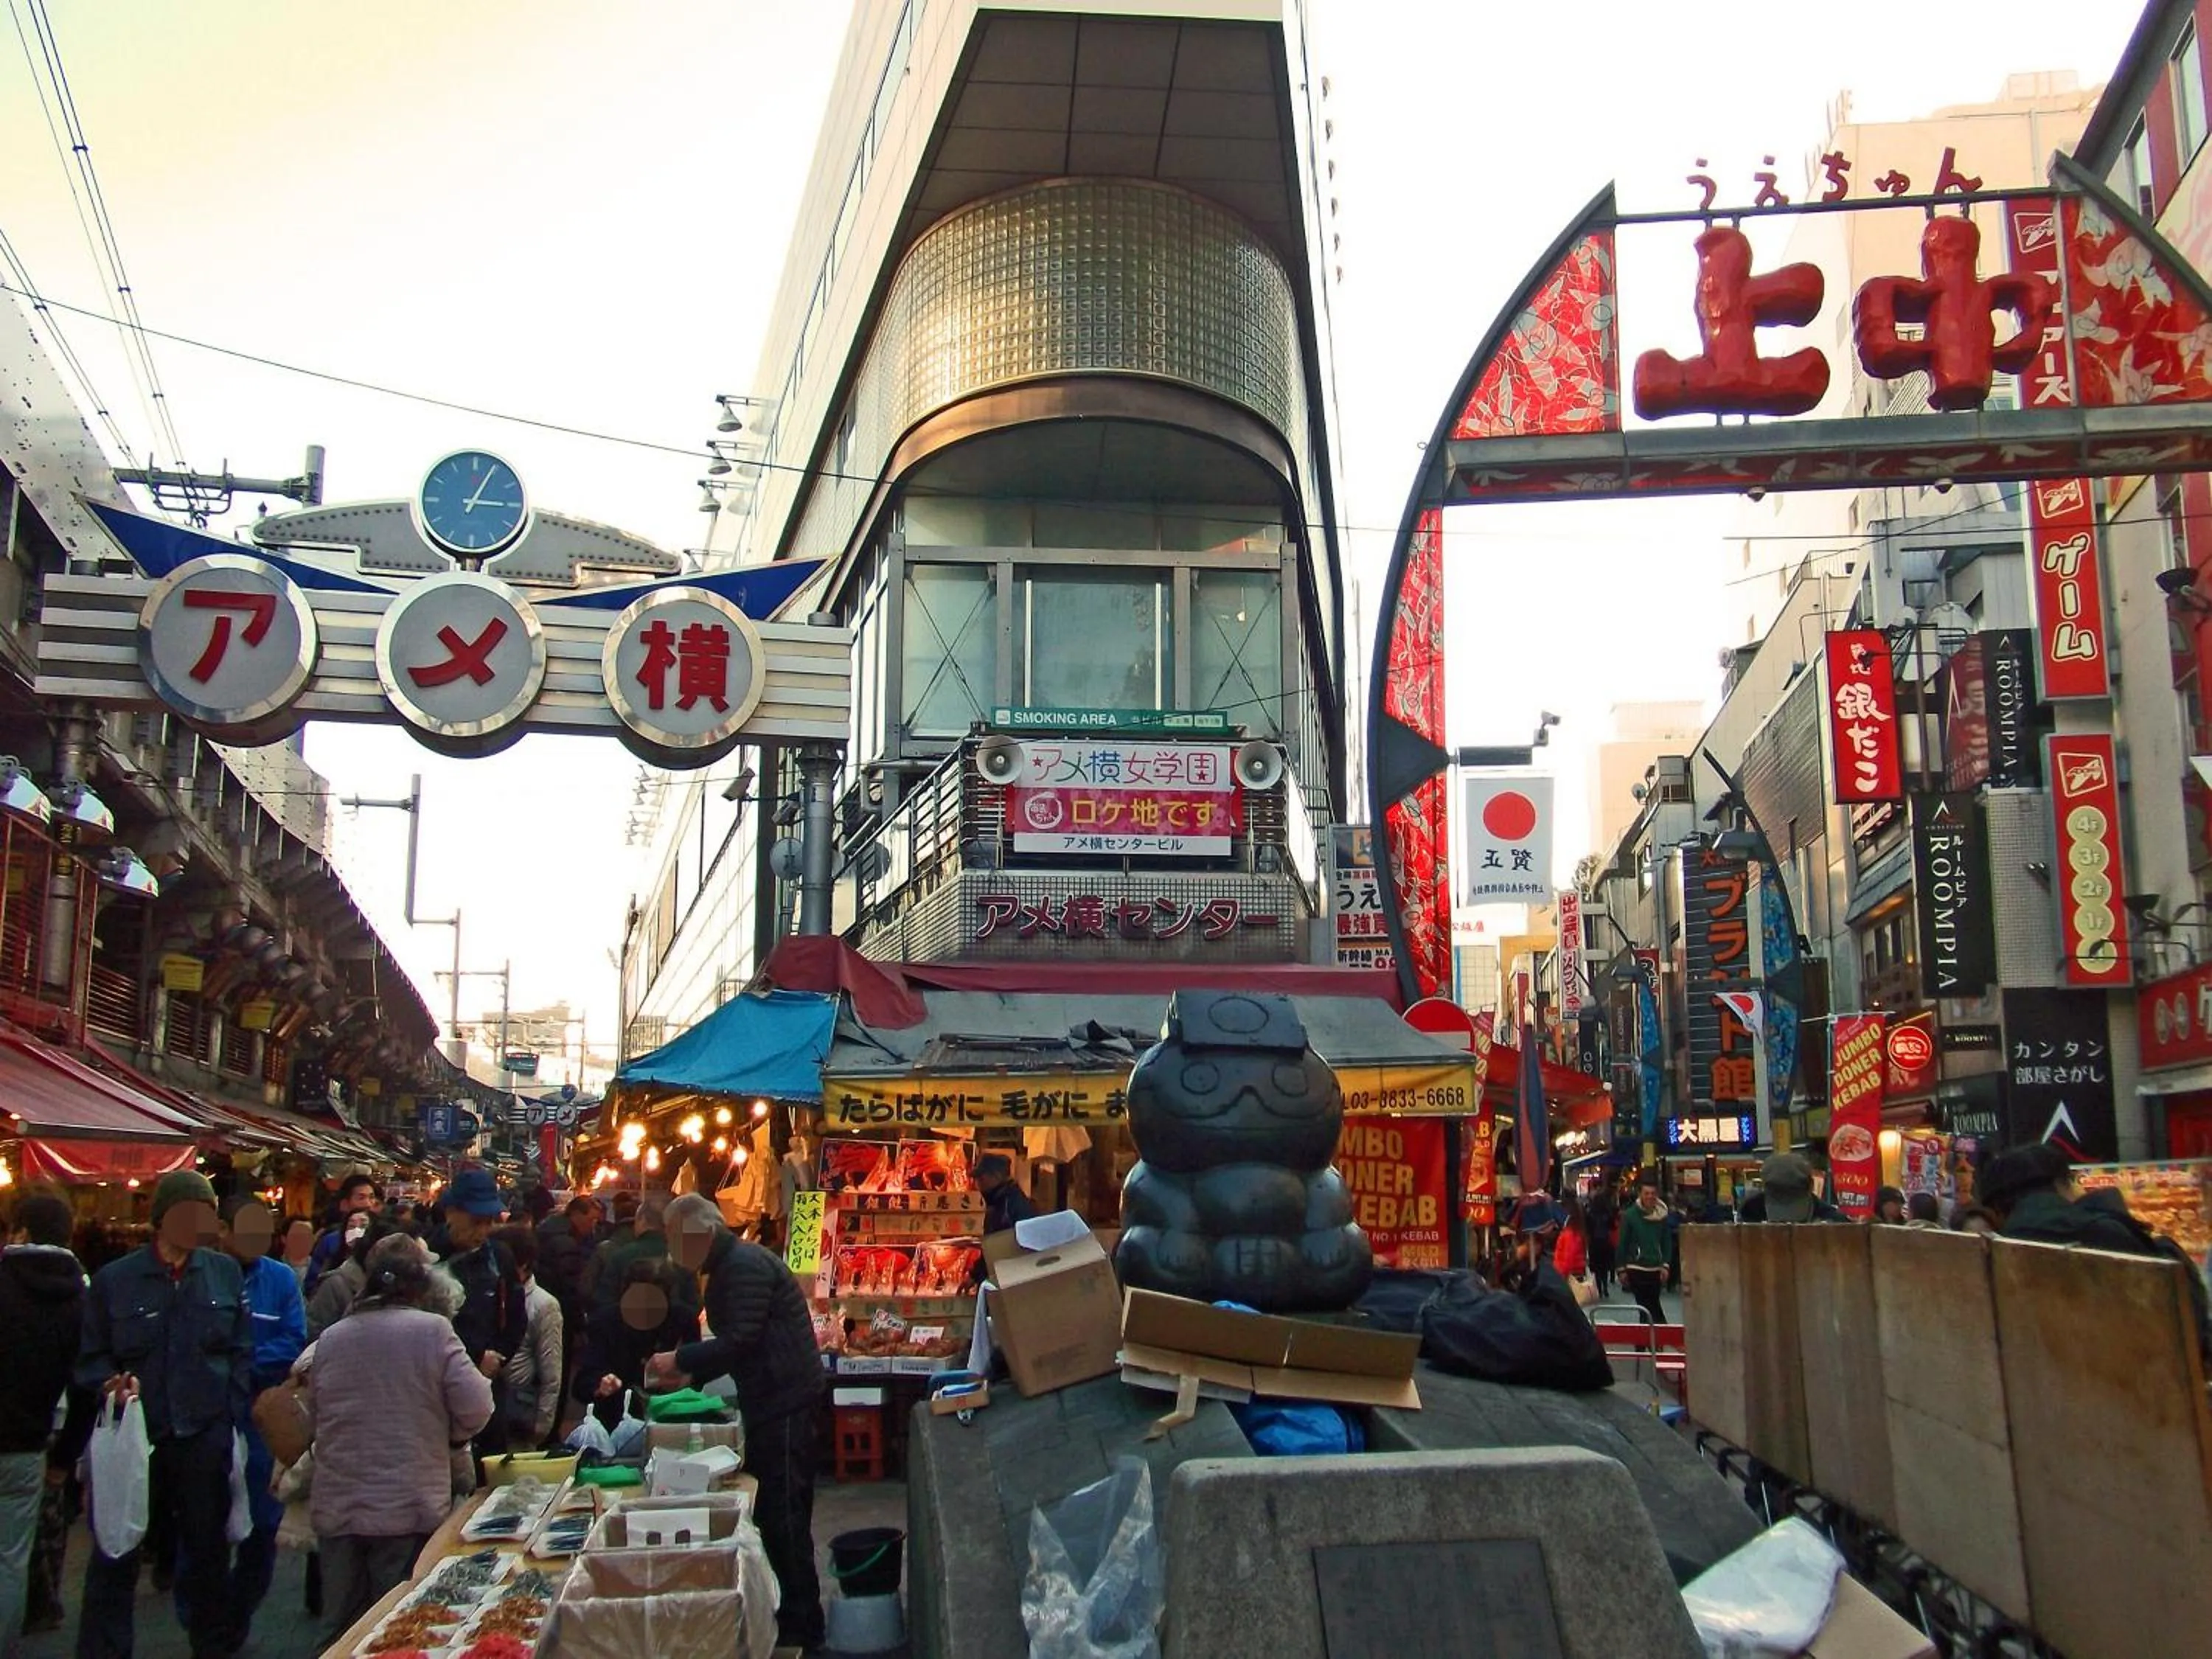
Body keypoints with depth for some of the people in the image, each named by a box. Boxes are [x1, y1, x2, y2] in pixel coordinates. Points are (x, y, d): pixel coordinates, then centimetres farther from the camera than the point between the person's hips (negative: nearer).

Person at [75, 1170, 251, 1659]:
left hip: (204, 1437, 2)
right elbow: (90, 1357, 3)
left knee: (208, 1547, 13)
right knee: (116, 1556, 3)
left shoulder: (225, 1273, 4)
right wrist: (111, 1383, -17)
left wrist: (232, 1418, 1)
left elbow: (241, 1351, 7)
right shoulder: (114, 1280, -3)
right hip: (134, 1437, -2)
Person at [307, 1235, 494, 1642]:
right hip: (410, 1513, -4)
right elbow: (476, 1409, -12)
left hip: (337, 1512, 4)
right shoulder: (433, 1330, -10)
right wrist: (445, 1438, 8)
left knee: (346, 1634, 15)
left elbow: (314, 1410, 12)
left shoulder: (330, 1338, 2)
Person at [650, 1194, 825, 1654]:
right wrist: (690, 1376, 13)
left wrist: (680, 1360, -14)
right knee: (770, 1513, 15)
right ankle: (790, 1615, 24)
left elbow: (740, 1342, -24)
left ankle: (800, 1627, 2)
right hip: (769, 1403, 11)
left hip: (784, 1404, -11)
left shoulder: (746, 1266, -17)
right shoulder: (729, 1268, 17)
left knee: (783, 1517, -5)